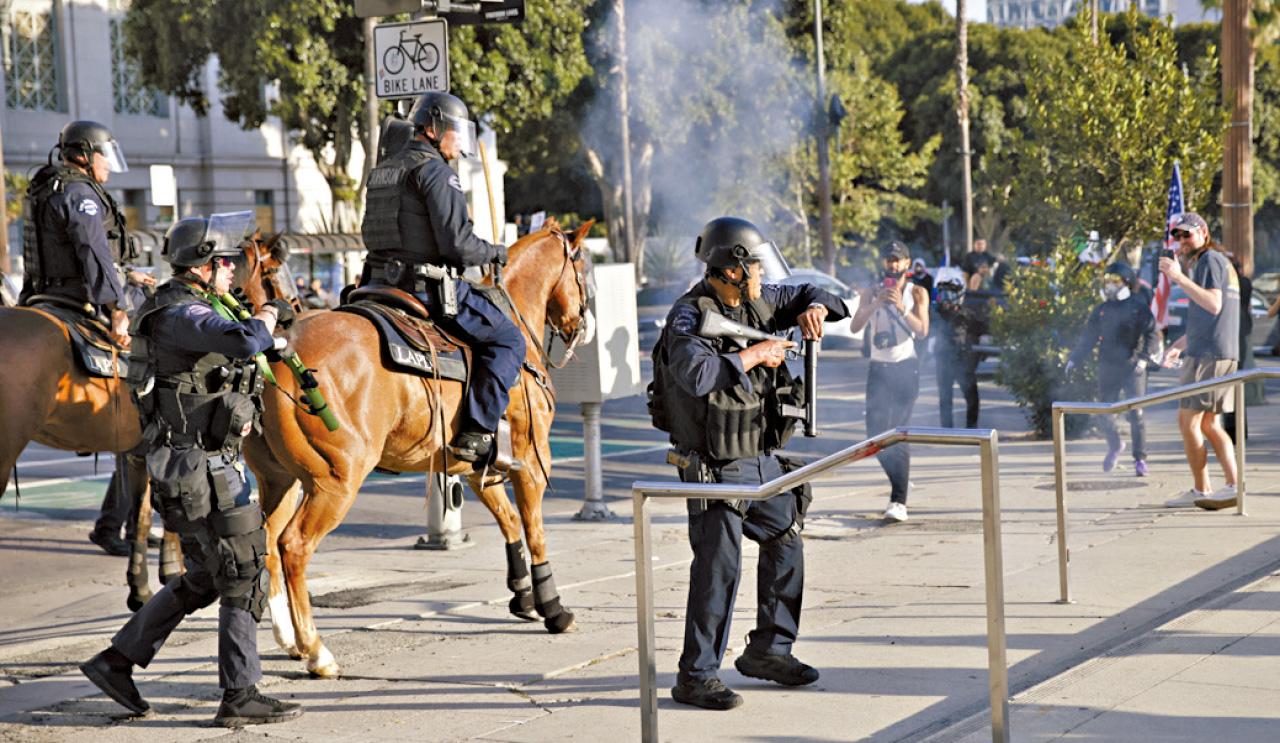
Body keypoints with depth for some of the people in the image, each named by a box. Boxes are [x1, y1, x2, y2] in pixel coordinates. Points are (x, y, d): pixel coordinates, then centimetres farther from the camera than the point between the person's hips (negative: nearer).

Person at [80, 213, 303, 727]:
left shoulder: (194, 308, 14)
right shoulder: (180, 315, -19)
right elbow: (245, 341, -37)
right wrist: (270, 312, -17)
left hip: (199, 462, 10)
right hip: (199, 467, -10)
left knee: (204, 578, 18)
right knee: (245, 575, -4)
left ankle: (117, 661, 22)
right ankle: (240, 698, 1)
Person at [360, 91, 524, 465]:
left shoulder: (382, 171, 18)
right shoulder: (435, 171, -10)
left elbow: (372, 235, 23)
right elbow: (457, 244, -18)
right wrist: (494, 253, 0)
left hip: (381, 284, 9)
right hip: (430, 288, -9)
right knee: (507, 339, -4)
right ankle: (475, 433, -14)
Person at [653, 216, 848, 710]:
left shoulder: (757, 303, 6)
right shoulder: (690, 316, -18)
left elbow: (804, 294, 20)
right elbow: (697, 374, -36)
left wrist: (814, 308, -4)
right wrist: (754, 355, -25)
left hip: (763, 460, 9)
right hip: (716, 467, -9)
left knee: (786, 545, 17)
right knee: (718, 565, -11)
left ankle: (768, 651, 31)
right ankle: (696, 677, -4)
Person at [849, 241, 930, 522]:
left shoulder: (917, 293, 5)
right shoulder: (871, 293, 11)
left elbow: (922, 330, -7)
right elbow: (855, 327, -3)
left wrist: (901, 307, -20)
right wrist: (876, 304, -17)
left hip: (906, 367, -3)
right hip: (879, 368, 3)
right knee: (876, 435, 1)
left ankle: (899, 501, -16)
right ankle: (900, 481, 26)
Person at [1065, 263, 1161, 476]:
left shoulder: (1138, 307, -1)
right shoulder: (1102, 310, 12)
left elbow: (1152, 334, -6)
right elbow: (1088, 337, 17)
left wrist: (1144, 356, -20)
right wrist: (1074, 359, 9)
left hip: (1133, 369, -4)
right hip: (1108, 369, 4)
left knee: (1135, 415, -5)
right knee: (1104, 416, 4)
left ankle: (1140, 459, 3)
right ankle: (1114, 446, 30)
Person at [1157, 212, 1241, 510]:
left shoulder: (1210, 259, -8)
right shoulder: (1218, 262, 24)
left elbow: (1213, 305, -22)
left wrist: (1179, 278, -25)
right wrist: (1179, 345, 25)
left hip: (1208, 354, -10)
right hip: (1223, 353, 10)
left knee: (1187, 421, -6)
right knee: (1209, 423, 11)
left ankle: (1200, 490, -4)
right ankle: (1232, 485, 3)